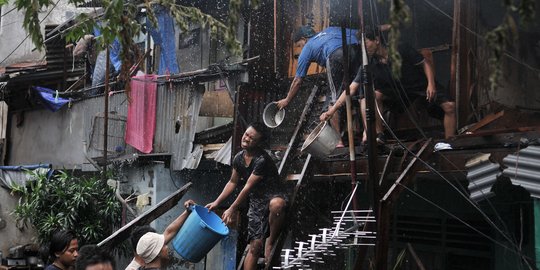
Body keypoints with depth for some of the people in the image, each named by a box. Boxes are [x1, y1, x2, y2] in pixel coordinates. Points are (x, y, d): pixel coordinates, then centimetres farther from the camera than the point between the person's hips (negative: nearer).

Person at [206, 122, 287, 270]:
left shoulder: (262, 160, -22)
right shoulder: (239, 158, 2)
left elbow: (248, 187, -19)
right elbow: (233, 182, 16)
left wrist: (232, 209, -13)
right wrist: (216, 202, 11)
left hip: (274, 196, -6)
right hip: (256, 202, 6)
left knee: (276, 204, -43)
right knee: (255, 246, -3)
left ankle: (271, 241, -22)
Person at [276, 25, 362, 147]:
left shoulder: (307, 48, 29)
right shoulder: (331, 29, 40)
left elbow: (297, 81, 33)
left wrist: (286, 100, 44)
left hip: (336, 55, -4)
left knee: (333, 97, 8)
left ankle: (338, 140, 3)